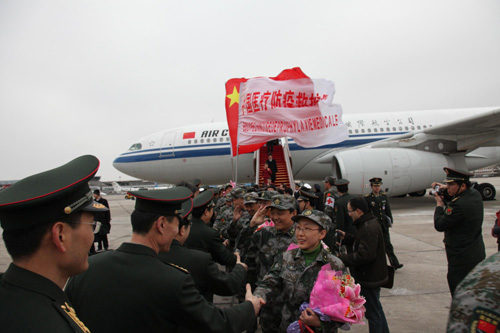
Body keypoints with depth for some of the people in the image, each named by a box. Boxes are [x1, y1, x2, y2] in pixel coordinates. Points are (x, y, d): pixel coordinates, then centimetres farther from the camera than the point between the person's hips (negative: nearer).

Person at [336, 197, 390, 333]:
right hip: (372, 276, 11)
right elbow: (362, 243, 19)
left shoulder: (369, 228, -26)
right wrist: (347, 237, 7)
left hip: (370, 279, -11)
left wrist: (342, 258, -24)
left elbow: (365, 255, -31)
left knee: (372, 313, 4)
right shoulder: (369, 223, 8)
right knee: (376, 309, 26)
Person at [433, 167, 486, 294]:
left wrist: (439, 204, -9)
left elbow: (439, 225, -21)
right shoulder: (475, 195, 0)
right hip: (477, 253, 10)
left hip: (462, 258, -9)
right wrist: (445, 191, 1)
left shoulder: (458, 206, -29)